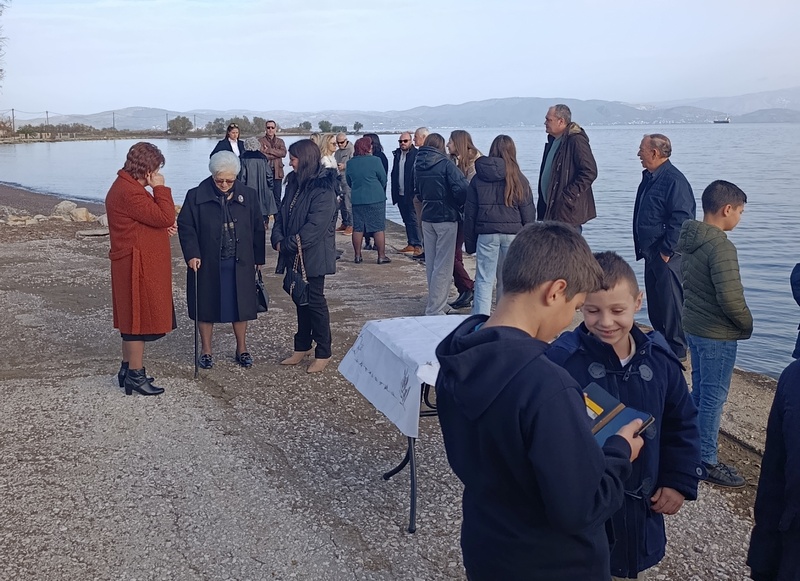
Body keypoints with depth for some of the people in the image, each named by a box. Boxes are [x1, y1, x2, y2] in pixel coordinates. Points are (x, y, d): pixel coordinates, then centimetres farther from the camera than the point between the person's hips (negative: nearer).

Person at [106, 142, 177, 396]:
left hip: (139, 265, 11)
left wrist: (164, 228, 5)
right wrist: (160, 188, -13)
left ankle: (128, 368, 27)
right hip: (137, 267, -11)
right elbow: (165, 217, -23)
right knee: (140, 318, -3)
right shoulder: (129, 193, -21)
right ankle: (136, 376, 6)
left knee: (133, 317, 17)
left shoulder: (127, 187, 14)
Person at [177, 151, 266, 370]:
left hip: (240, 263, 1)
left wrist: (258, 258, 5)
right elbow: (185, 226, -4)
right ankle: (206, 350, 23)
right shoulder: (196, 196, -6)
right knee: (206, 306, 8)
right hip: (207, 263, -1)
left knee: (240, 305, 10)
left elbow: (258, 228, 5)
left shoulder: (248, 195, -1)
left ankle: (242, 349, 27)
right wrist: (192, 254, -14)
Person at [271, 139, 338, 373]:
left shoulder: (323, 189, -17)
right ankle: (303, 346, 28)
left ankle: (323, 352, 12)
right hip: (295, 255, 8)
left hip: (313, 256, -8)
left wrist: (288, 244, -19)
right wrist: (278, 238, -8)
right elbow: (283, 214, 9)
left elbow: (315, 225, -23)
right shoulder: (295, 183, 9)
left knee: (315, 301, 1)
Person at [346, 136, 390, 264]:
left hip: (357, 199, 4)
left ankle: (357, 256, 12)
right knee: (379, 228, 2)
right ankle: (381, 256, 4)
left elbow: (349, 181, 12)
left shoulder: (350, 163, 2)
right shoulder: (375, 160, -10)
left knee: (357, 228, 9)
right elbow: (383, 179, -2)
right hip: (376, 198, -4)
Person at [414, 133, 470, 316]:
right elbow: (462, 187, -21)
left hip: (427, 217, 6)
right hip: (446, 217, -6)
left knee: (431, 263, 14)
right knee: (443, 265, -3)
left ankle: (437, 303, 24)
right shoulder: (445, 164, -14)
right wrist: (461, 205, -4)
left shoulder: (418, 165, 5)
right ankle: (435, 310, -4)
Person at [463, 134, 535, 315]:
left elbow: (469, 213, 6)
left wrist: (470, 242, 11)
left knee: (483, 280, 0)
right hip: (513, 233, 0)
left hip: (486, 234, 0)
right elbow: (528, 214, 1)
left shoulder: (478, 178, 4)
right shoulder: (519, 180, -1)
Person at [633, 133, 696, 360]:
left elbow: (681, 220, -22)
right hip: (651, 253, 10)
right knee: (655, 302, 16)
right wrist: (642, 248, 18)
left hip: (668, 256, -10)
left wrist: (667, 251, -20)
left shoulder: (674, 180, -17)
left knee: (671, 303, -2)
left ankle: (677, 351, 8)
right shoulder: (649, 178, 13)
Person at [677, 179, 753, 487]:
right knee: (714, 397, 2)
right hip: (717, 334, -9)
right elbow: (731, 298, -26)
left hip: (692, 326, 9)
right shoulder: (721, 247, -23)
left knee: (699, 390, 21)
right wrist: (747, 324, -9)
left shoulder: (687, 238, 3)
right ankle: (707, 460, 11)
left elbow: (678, 277, 13)